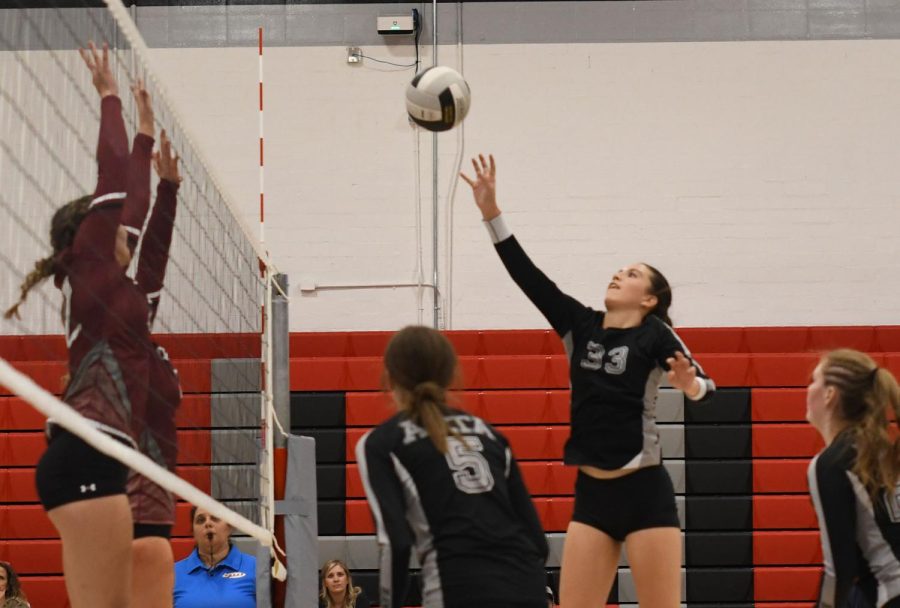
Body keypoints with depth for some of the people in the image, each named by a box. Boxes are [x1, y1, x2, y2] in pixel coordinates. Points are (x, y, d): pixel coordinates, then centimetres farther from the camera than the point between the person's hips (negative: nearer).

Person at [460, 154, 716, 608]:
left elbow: (705, 386, -15)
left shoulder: (655, 335, -6)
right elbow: (526, 274, 4)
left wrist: (691, 384, -39)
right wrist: (490, 211, -3)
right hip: (591, 494, 5)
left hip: (644, 493, -5)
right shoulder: (579, 325, 7)